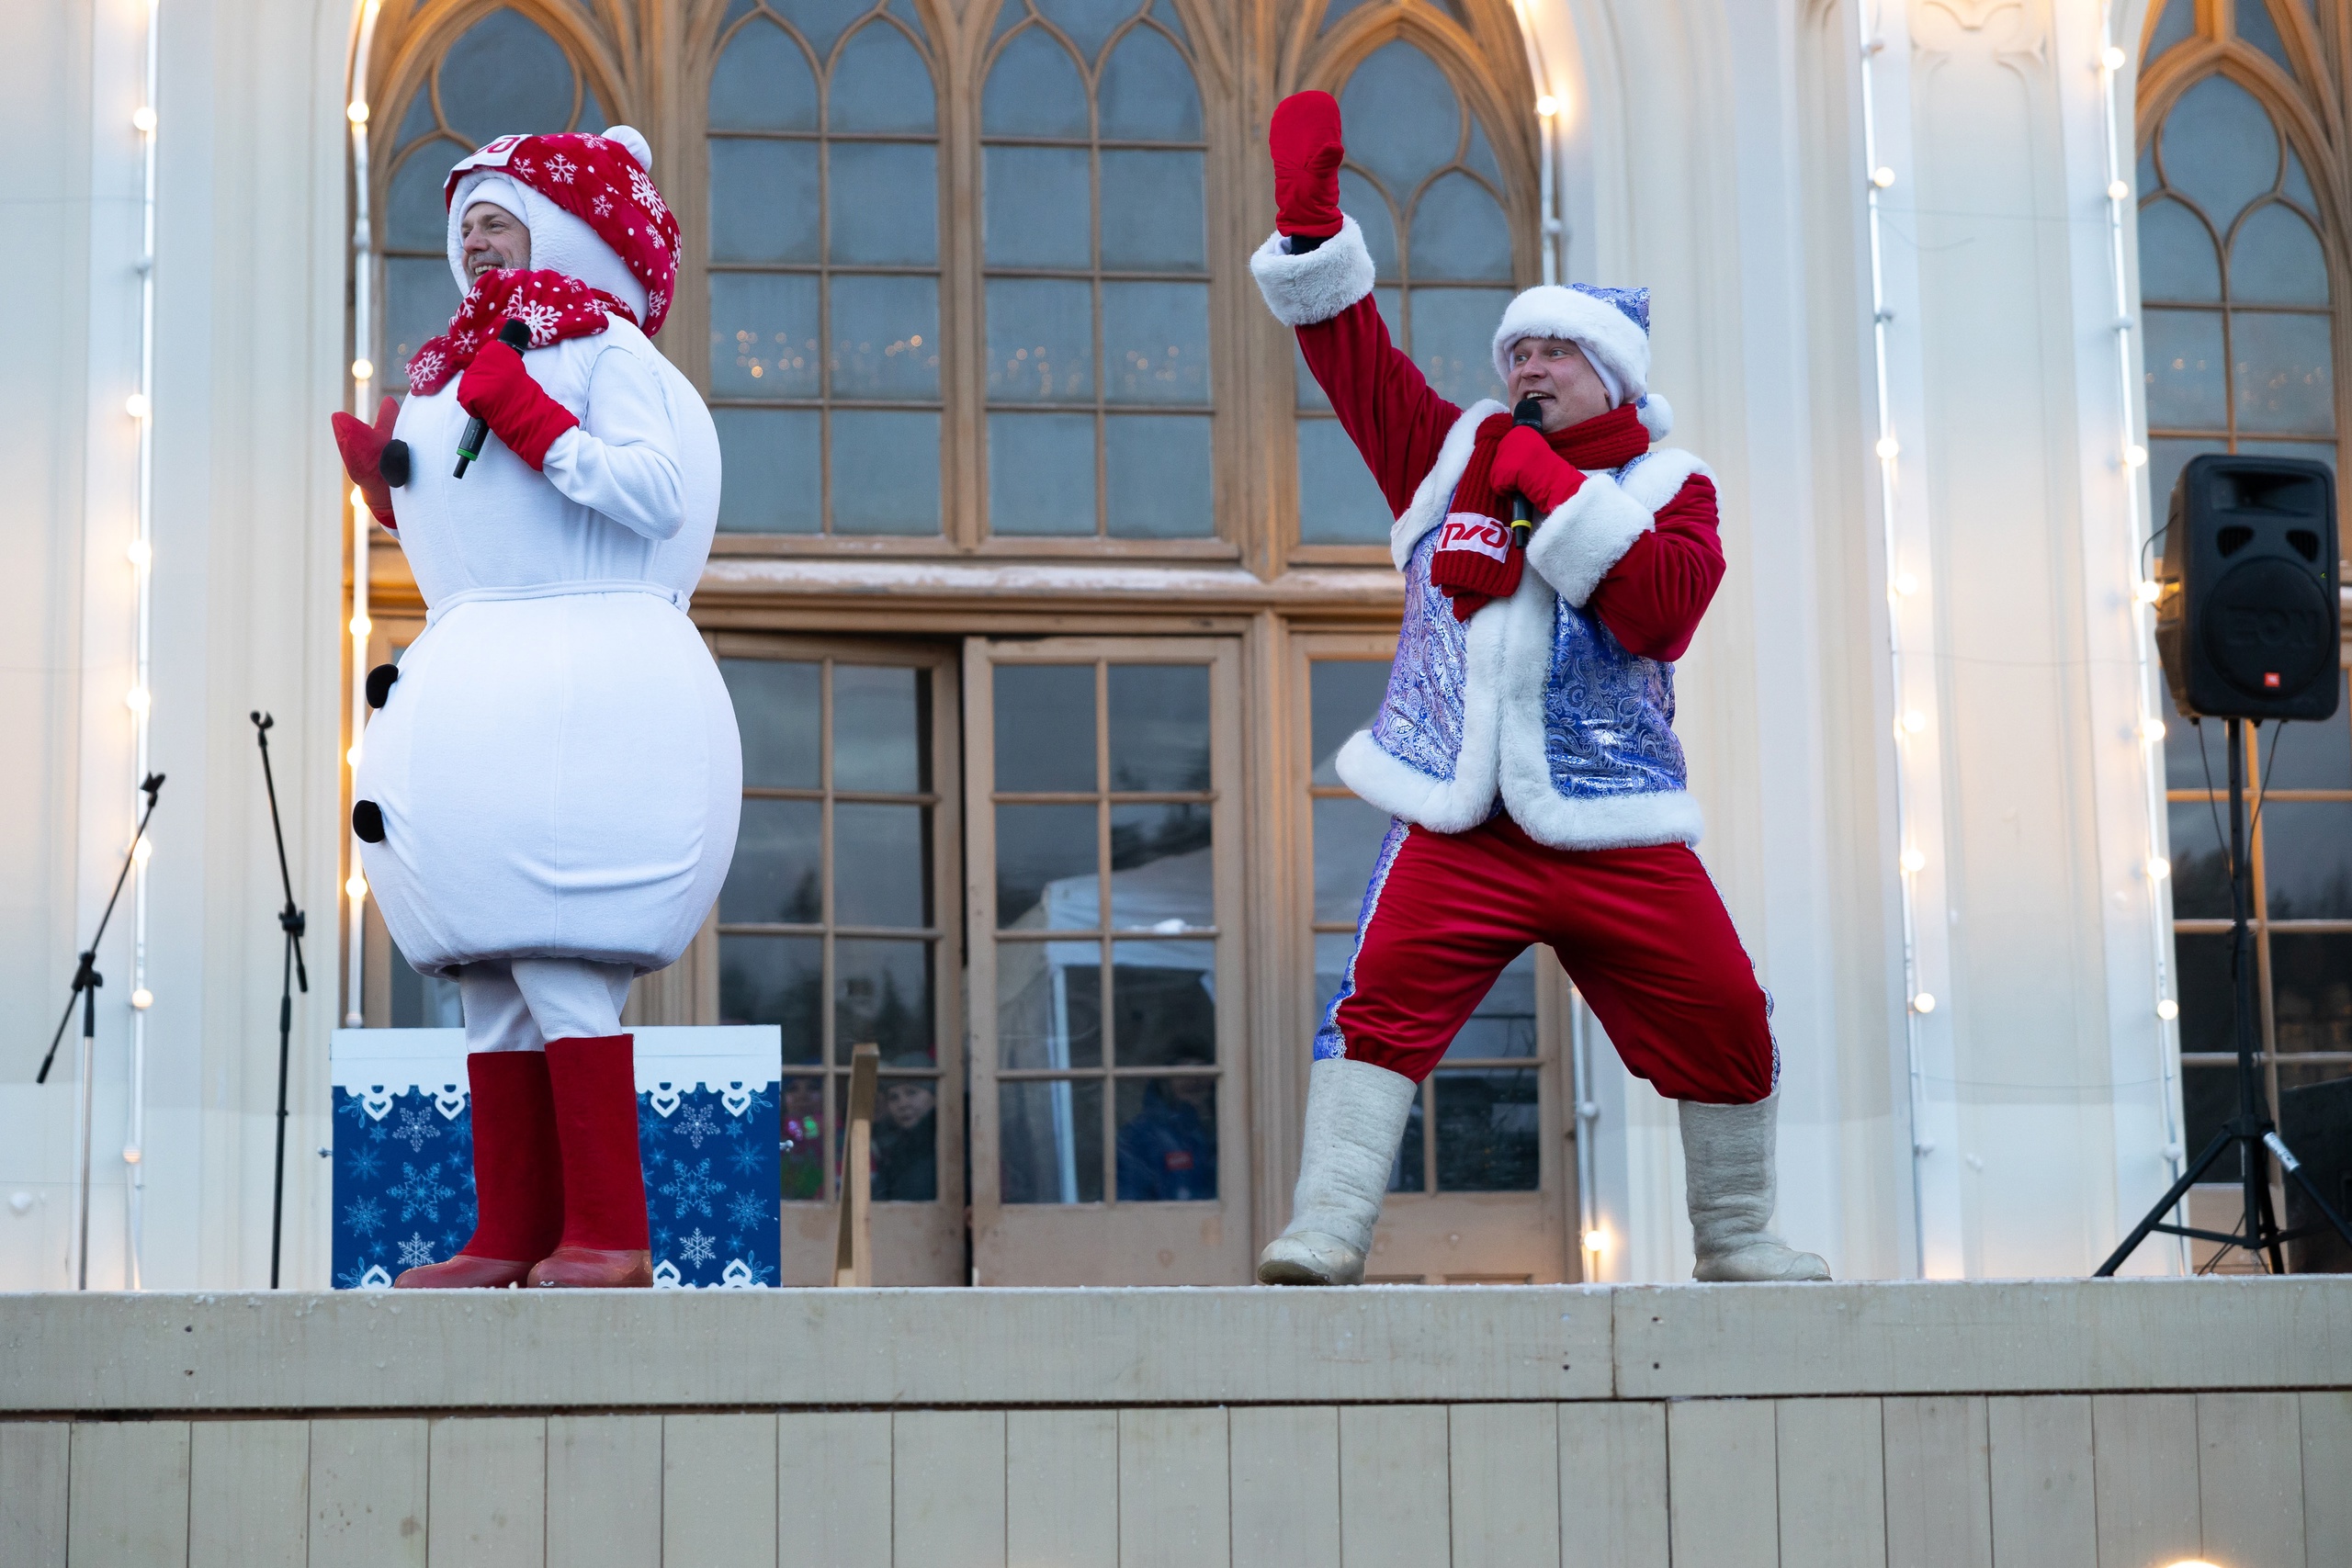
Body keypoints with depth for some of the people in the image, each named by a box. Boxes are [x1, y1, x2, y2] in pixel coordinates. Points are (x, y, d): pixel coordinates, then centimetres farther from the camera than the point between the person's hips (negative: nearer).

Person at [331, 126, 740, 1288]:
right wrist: (388, 486, 15)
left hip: (583, 685, -9)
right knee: (490, 977, 5)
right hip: (480, 691, 9)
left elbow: (657, 492, -14)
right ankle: (509, 1237, 7)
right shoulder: (457, 371, 24)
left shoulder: (605, 348, 0)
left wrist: (533, 423, -15)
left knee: (557, 963, -15)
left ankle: (608, 1237, -14)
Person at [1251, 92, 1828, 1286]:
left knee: (1726, 1028, 0)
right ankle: (1327, 1228, -18)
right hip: (1458, 819, 0)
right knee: (1381, 1002, -19)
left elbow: (1660, 608, -12)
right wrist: (1309, 212, -2)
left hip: (1616, 827, 0)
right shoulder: (1453, 451, 14)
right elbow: (1352, 352, 8)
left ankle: (1734, 1242, 21)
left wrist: (1556, 492, -13)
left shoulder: (1671, 488, 7)